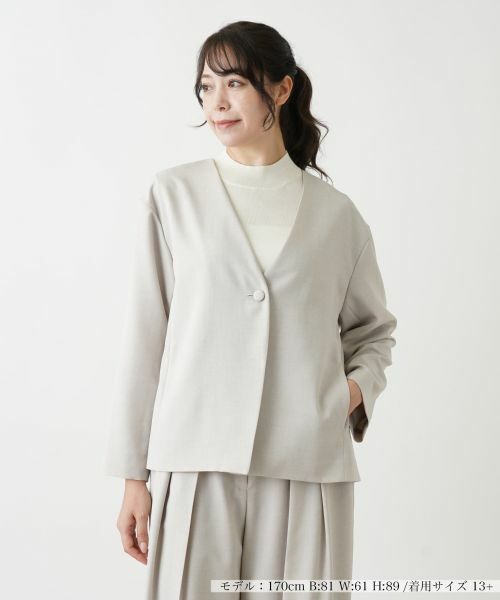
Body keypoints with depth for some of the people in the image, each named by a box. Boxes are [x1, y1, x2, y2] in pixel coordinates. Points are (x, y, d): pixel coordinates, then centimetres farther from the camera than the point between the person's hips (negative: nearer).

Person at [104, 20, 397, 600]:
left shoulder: (335, 213, 8)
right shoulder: (173, 195, 5)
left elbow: (374, 328, 21)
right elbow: (145, 335, 4)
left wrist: (359, 386, 0)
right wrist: (133, 476, 2)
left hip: (308, 466, 1)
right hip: (198, 464, -1)